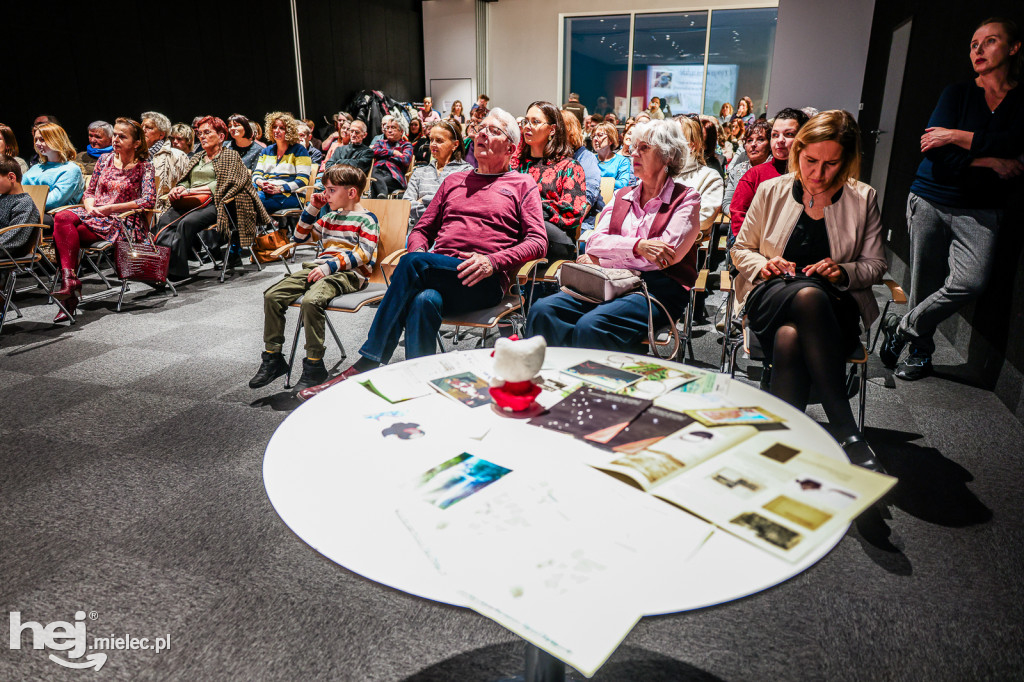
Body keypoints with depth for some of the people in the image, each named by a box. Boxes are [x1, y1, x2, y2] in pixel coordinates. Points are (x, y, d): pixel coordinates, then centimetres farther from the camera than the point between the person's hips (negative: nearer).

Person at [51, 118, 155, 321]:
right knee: (62, 217, -26)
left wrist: (110, 208, -15)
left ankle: (69, 280, -19)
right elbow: (89, 192, 20)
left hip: (124, 224, -5)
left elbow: (149, 201, -13)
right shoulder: (105, 160, 16)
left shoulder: (144, 167, 1)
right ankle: (69, 280, -30)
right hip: (95, 216, 5)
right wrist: (90, 206, -4)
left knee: (63, 231, -24)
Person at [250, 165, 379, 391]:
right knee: (272, 295, -9)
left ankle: (314, 366, -23)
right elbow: (301, 237, 33)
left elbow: (363, 254, -13)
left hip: (348, 274, -8)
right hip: (319, 268, 8)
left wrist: (330, 266, -23)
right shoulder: (330, 218, 25)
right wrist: (312, 209, 20)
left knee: (311, 300, -36)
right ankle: (273, 357, 0)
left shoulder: (366, 219, 1)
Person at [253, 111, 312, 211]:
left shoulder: (299, 150, 6)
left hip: (290, 196, -5)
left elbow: (303, 180, -5)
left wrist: (280, 188, -17)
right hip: (265, 192, 5)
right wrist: (260, 182, -7)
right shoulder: (266, 150, 25)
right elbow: (257, 173, 20)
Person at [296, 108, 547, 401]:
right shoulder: (454, 181, 29)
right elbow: (422, 229, 28)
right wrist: (418, 252, 2)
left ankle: (365, 365, -27)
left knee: (413, 264, -30)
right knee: (424, 301, -34)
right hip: (438, 275, 4)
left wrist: (492, 261, -14)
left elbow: (538, 242, 3)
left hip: (485, 282, -3)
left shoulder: (523, 185, 16)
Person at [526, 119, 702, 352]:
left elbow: (666, 254, -9)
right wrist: (638, 245, -14)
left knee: (591, 325, -34)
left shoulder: (686, 199, 6)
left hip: (658, 288, -5)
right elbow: (595, 242, 6)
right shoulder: (622, 196, 21)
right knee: (542, 310, -20)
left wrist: (601, 261, -5)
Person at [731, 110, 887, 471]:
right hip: (771, 299, 0)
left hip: (835, 308, 0)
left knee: (790, 337, -40)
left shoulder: (863, 199, 9)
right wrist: (764, 264, -8)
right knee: (808, 294, -40)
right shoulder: (771, 191, 9)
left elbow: (875, 264, 12)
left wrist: (843, 272, -11)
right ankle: (847, 433, -39)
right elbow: (741, 249, 15)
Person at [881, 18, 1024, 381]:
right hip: (931, 200, 0)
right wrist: (987, 163, -10)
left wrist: (958, 136, -12)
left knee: (971, 282, -21)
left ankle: (902, 327, -2)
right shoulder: (958, 93, 7)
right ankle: (921, 351, 22)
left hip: (980, 210, 0)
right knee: (925, 284, 3)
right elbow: (935, 151, -6)